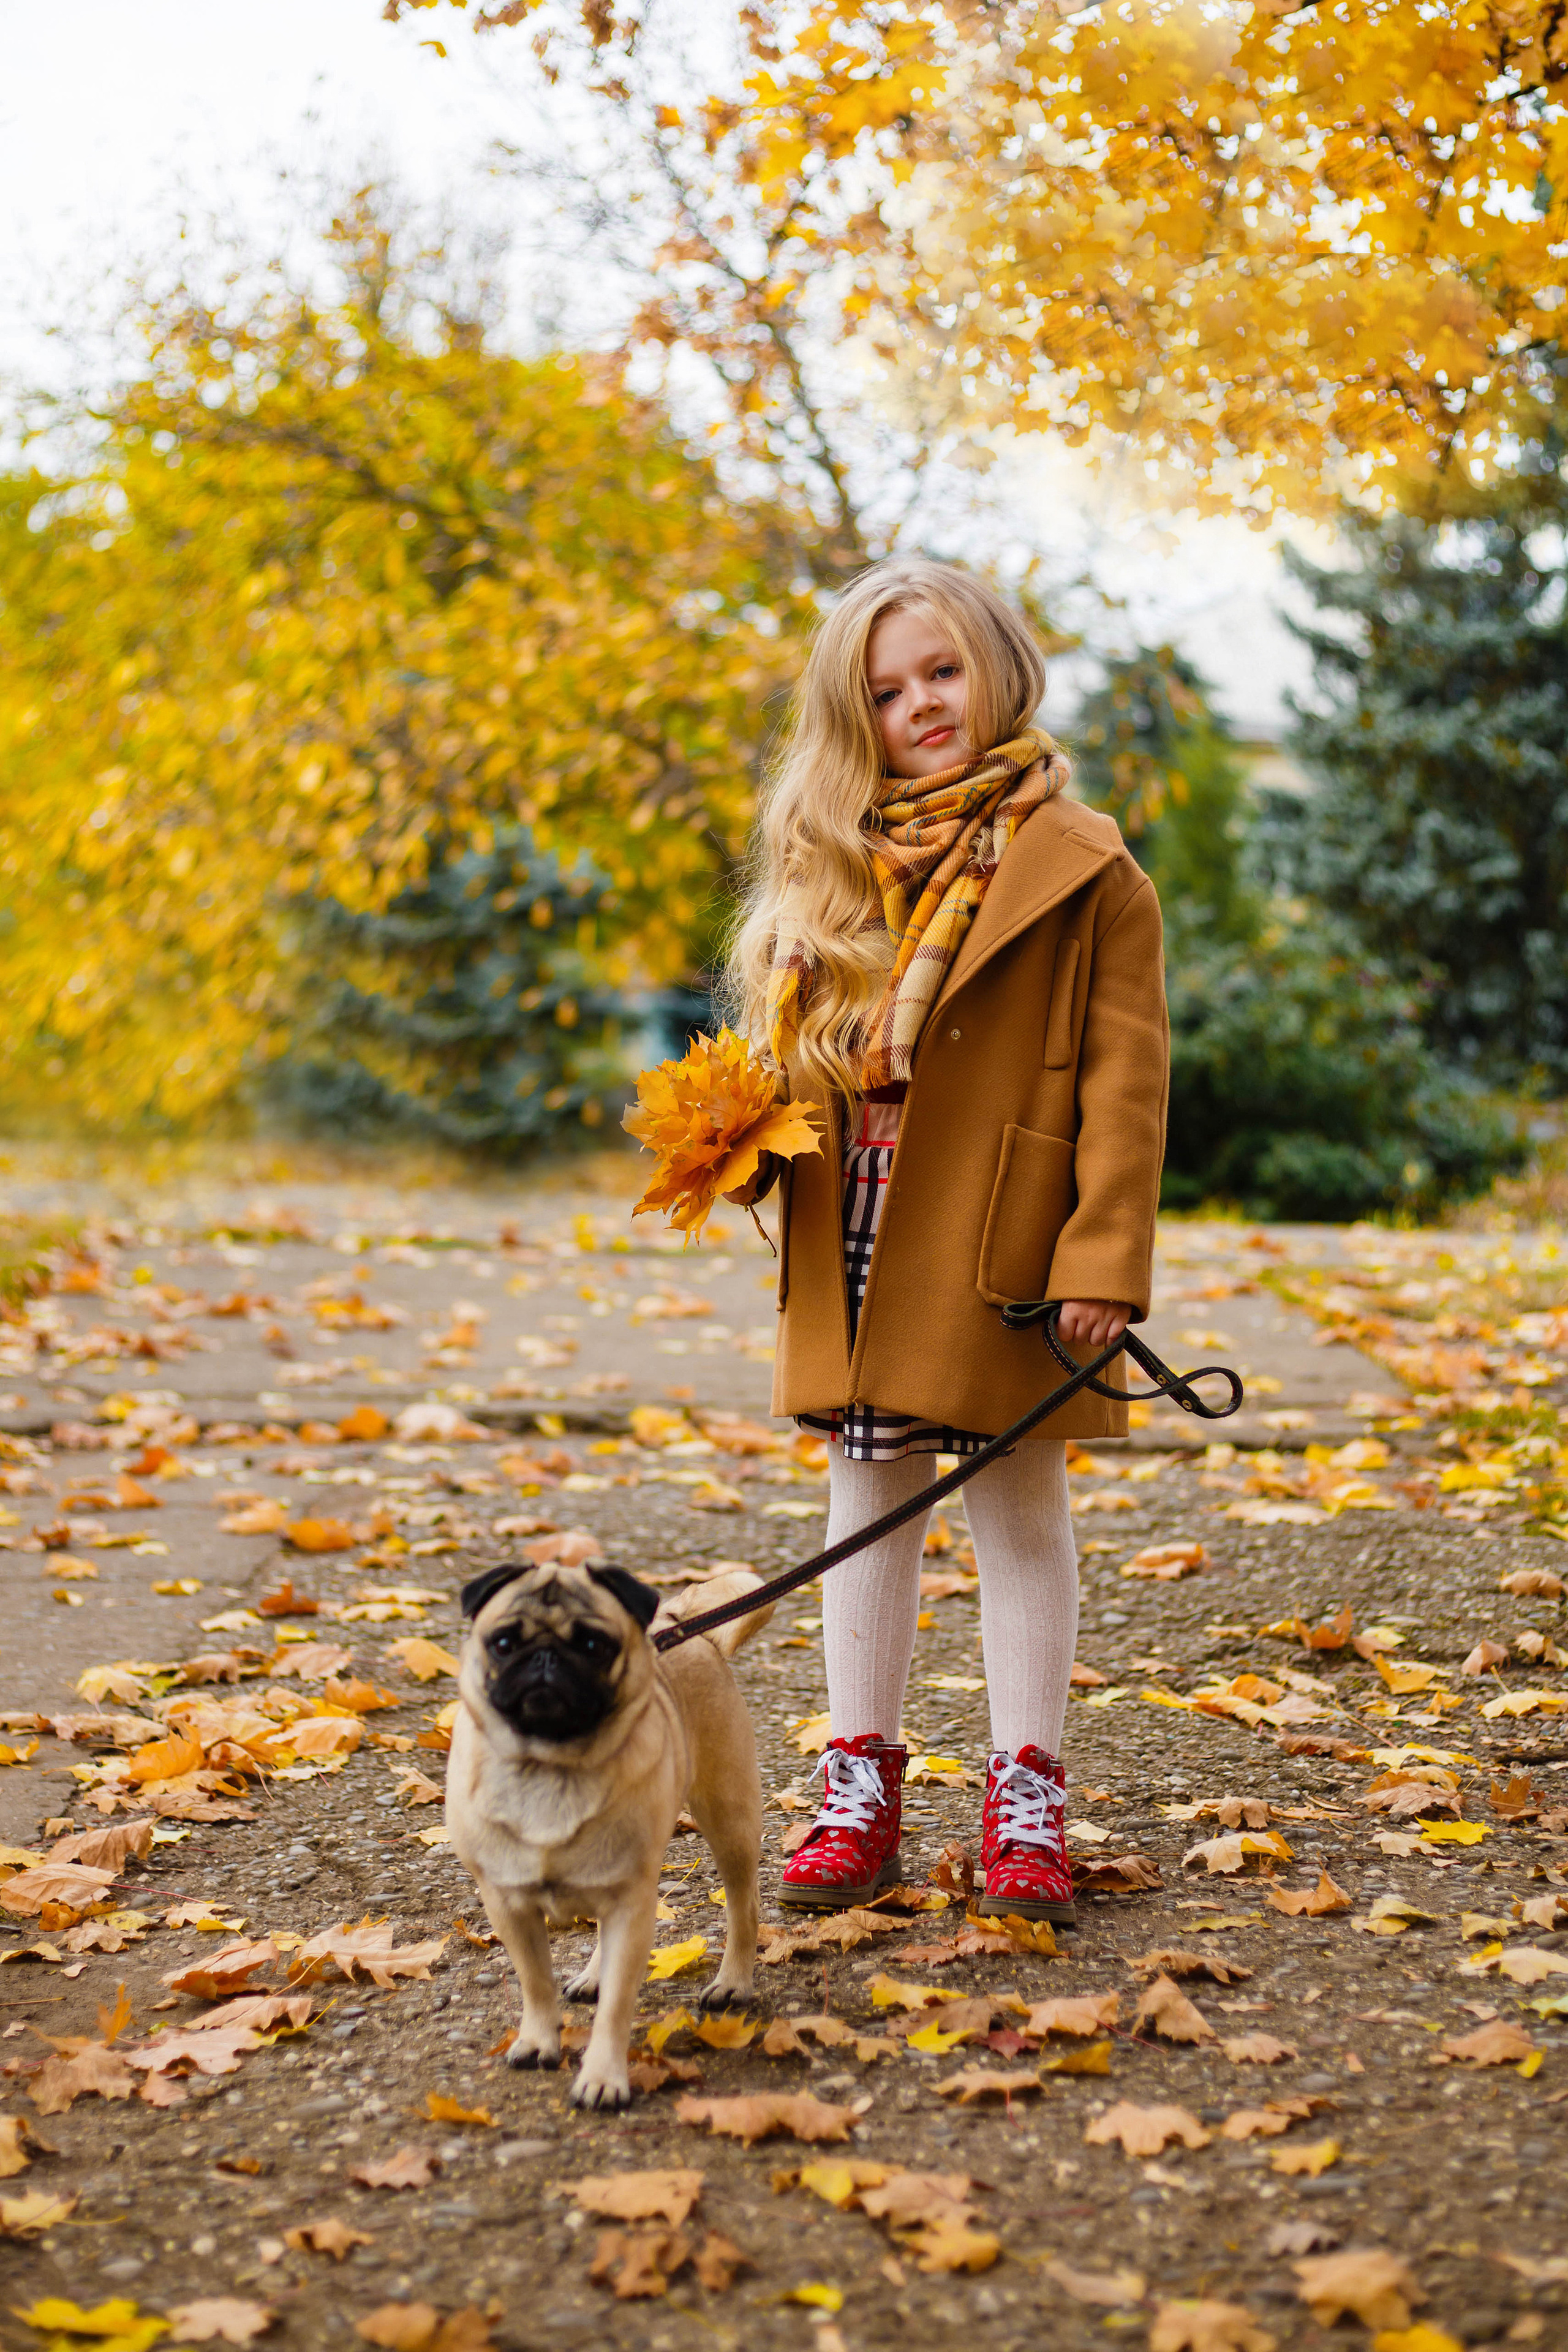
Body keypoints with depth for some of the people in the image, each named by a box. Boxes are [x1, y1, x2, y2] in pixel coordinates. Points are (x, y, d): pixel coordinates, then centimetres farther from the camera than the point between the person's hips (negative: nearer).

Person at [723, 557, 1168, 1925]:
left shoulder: (1082, 871, -4)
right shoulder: (837, 866, 12)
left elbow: (1125, 1079, -8)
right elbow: (792, 1049, 17)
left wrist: (1104, 1258, -16)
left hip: (1002, 1252, -5)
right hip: (855, 1252, 5)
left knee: (1018, 1507, 6)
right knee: (869, 1500, 12)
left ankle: (1027, 1800, 17)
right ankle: (862, 1790, 23)